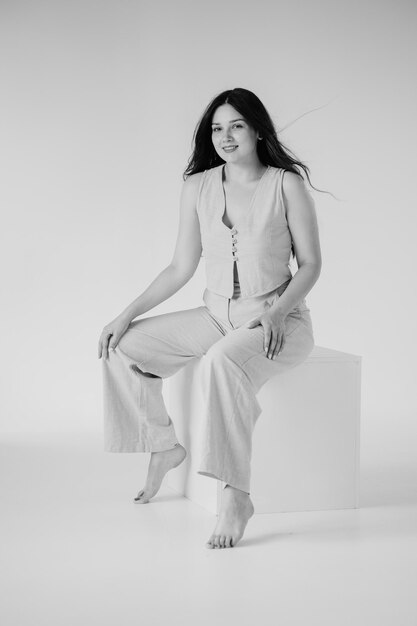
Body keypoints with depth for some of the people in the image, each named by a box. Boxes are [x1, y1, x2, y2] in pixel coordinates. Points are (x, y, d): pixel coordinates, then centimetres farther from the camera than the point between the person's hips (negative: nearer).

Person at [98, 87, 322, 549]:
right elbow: (181, 268, 8)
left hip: (279, 319, -5)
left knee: (222, 361, -38)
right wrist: (127, 315, 0)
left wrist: (276, 313, -19)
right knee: (121, 346, -6)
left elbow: (310, 264, -3)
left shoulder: (286, 184, -7)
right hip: (217, 316, 6)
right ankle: (163, 445, 14)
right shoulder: (198, 187, 4)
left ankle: (235, 497, -33)